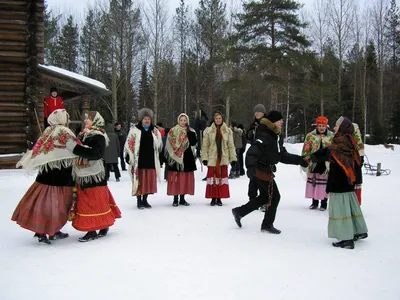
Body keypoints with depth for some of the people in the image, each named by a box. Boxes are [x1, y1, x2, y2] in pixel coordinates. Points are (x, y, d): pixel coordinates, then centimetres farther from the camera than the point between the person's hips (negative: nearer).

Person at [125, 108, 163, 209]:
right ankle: (139, 201, 10)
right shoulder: (135, 130, 0)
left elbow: (159, 146, 18)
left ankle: (145, 200, 20)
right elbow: (129, 145, 0)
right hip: (138, 161, -3)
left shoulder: (155, 131, 12)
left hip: (151, 161, 4)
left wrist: (160, 159, 15)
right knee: (139, 181, 0)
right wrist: (129, 157, -4)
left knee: (149, 181, 7)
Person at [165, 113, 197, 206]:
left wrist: (189, 132, -13)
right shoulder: (173, 131, 2)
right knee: (175, 178, -4)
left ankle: (182, 199, 15)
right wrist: (169, 157, -7)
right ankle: (175, 199, 5)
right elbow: (169, 145, 0)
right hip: (175, 158, -3)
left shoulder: (191, 132, 10)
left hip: (187, 158, 3)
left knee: (186, 178, 5)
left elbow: (194, 143, -5)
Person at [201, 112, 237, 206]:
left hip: (223, 158, 1)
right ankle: (213, 198, 12)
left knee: (222, 177, 5)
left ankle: (219, 198, 15)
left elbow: (231, 146, 5)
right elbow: (205, 146, 1)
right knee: (212, 178, 3)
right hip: (212, 159, -1)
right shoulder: (208, 131, 0)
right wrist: (204, 158, -5)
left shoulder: (228, 131, 4)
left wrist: (233, 158, 1)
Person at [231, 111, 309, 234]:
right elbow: (252, 153, -31)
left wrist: (300, 160, 13)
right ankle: (267, 224, 18)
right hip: (262, 171, -10)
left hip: (265, 171, 10)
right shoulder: (264, 136, -21)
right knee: (274, 196, 2)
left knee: (265, 197, 19)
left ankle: (239, 212, 26)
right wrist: (251, 167, -44)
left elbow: (283, 156, 16)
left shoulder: (276, 137, 10)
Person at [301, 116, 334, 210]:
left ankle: (324, 203, 17)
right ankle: (314, 202, 23)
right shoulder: (310, 136, 2)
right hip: (313, 164, 1)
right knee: (313, 182, 9)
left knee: (325, 184, 3)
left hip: (327, 165, -1)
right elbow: (305, 150, 3)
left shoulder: (332, 137, 0)